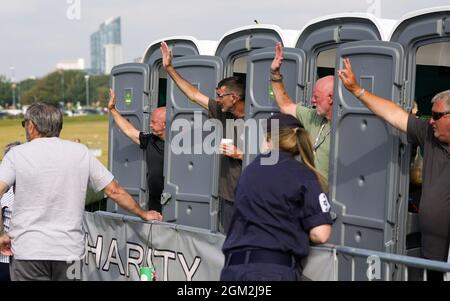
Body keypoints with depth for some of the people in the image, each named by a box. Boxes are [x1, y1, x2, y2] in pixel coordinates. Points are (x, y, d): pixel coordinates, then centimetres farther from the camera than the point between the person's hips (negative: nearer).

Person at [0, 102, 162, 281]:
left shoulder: (17, 154, -2)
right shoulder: (80, 152, 5)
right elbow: (115, 191, 8)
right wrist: (143, 214, 20)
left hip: (28, 251, -2)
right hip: (69, 250, 3)